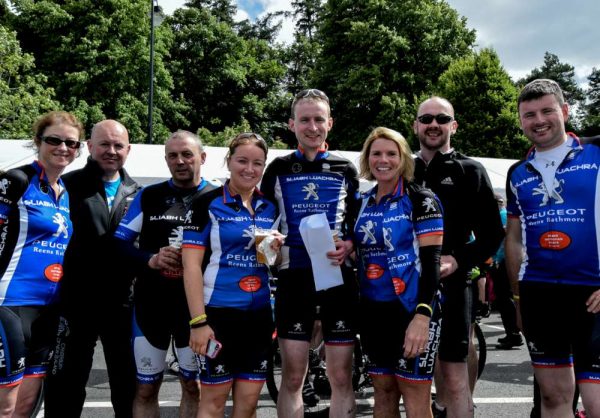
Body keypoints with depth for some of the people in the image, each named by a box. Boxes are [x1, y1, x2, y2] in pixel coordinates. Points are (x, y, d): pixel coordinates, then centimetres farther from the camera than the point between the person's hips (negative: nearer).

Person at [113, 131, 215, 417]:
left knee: (192, 385, 14)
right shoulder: (148, 196, 6)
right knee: (145, 389, 10)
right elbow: (119, 243, 5)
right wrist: (150, 259, -14)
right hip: (151, 303, 1)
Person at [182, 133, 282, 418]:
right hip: (219, 312, -5)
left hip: (259, 314, 5)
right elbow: (191, 265, -11)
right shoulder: (207, 203, -6)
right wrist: (198, 321, -16)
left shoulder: (270, 208, 9)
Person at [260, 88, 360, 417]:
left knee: (341, 378, 4)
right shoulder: (278, 169, 9)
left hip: (339, 277, 1)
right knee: (292, 377, 4)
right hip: (294, 278, 0)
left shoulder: (346, 170, 10)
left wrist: (349, 246, -8)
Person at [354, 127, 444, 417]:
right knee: (383, 393, 14)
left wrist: (422, 316, -22)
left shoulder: (421, 200, -7)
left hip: (411, 310, -6)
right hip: (373, 311, 6)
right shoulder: (362, 202, 12)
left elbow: (431, 261, -14)